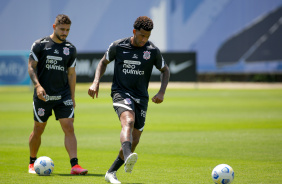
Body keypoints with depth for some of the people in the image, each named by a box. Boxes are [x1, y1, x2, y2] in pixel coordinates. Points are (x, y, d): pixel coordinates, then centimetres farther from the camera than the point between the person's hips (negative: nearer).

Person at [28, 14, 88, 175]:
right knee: (38, 130, 8)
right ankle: (32, 163, 27)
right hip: (43, 95, -2)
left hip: (63, 96, 2)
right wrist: (37, 85, -17)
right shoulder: (40, 45, -2)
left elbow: (71, 74, 12)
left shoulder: (71, 49, 7)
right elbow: (31, 67, -1)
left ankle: (75, 165, -16)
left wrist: (72, 98, 9)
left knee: (69, 127, -11)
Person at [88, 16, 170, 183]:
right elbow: (104, 62, 14)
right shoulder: (118, 46, -3)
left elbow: (165, 70, 14)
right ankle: (128, 158, -59)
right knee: (128, 121, -34)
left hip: (141, 98, 3)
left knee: (134, 140, 1)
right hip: (121, 93, -3)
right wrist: (96, 83, 0)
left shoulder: (153, 51, -1)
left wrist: (162, 92, -1)